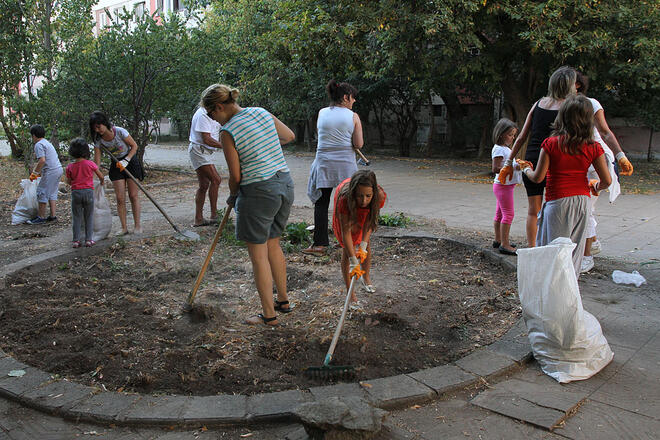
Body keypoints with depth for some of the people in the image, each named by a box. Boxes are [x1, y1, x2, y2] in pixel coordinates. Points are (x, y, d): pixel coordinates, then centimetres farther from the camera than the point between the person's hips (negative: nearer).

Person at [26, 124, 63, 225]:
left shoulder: (38, 145, -9)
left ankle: (41, 217, 3)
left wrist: (34, 173, -11)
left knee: (42, 192, -2)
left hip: (51, 171, -9)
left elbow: (42, 161, -20)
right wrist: (38, 172, 31)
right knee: (52, 193, 15)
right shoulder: (47, 143, 21)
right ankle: (53, 216, 17)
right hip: (58, 169, 9)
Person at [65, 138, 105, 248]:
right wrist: (101, 181, 28)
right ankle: (88, 239, 5)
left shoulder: (70, 167, -1)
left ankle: (76, 240, 7)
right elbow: (101, 176, 6)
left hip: (75, 192, 1)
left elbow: (68, 181, 9)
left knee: (76, 217, 8)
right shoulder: (90, 164, -5)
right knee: (89, 217, 7)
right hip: (88, 191, -1)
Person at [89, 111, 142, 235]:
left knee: (133, 196, -2)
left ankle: (137, 226, 5)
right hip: (116, 165, 3)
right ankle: (124, 227, 3)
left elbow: (134, 146, -12)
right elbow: (97, 160, -10)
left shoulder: (119, 131, -22)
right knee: (120, 198, -3)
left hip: (130, 162, -3)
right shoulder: (98, 139, -11)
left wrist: (126, 160, -22)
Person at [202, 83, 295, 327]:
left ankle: (269, 315, 13)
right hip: (285, 184, 8)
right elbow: (289, 135, 19)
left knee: (258, 254, 5)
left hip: (259, 192, -8)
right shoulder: (261, 112, 7)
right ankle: (283, 300, 33)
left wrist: (232, 196, 11)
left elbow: (236, 176, -8)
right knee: (273, 244, 22)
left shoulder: (228, 131, -12)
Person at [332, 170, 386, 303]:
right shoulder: (344, 198, -47)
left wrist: (363, 246, -38)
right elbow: (346, 232, -42)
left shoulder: (379, 196, -40)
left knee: (366, 243, 7)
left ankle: (366, 277, 32)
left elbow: (369, 223, -28)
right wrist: (353, 261, -43)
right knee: (347, 247, -8)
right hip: (347, 207, -2)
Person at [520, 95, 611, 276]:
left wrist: (526, 169, 12)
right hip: (582, 200, 3)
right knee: (575, 249, 14)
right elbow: (607, 181, -1)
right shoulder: (593, 147, -2)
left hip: (558, 202, -3)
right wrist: (595, 187, 21)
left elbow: (538, 177, -9)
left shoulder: (551, 144, -10)